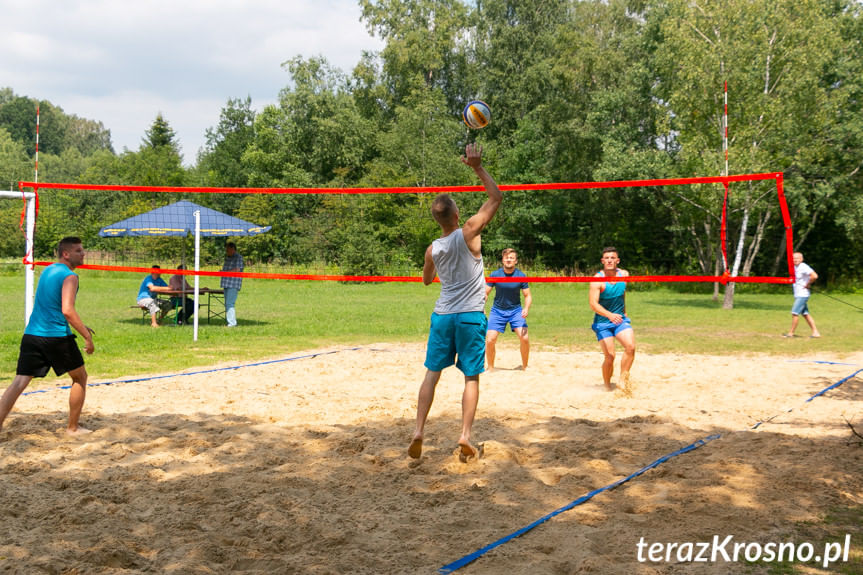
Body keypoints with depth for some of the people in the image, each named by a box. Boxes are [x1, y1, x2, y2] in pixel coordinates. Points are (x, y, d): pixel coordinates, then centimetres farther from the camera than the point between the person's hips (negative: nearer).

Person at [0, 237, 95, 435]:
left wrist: (79, 326, 30)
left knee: (20, 381, 2)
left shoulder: (47, 271, 18)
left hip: (31, 335, 7)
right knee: (80, 377, 12)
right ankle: (73, 427, 16)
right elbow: (67, 311, -20)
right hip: (57, 337, -7)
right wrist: (87, 337, -17)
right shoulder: (69, 276, -9)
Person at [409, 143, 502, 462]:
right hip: (471, 315, -3)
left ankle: (418, 432, 2)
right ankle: (465, 437, -5)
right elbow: (496, 197, -3)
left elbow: (426, 280, 23)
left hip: (443, 315, 3)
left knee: (432, 373, 9)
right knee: (471, 378, 3)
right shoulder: (469, 232, -9)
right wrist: (477, 167, -2)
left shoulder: (433, 250, 2)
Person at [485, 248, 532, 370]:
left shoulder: (521, 276, -7)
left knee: (524, 338, -15)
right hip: (498, 310, 0)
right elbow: (485, 293, -1)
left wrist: (526, 308, -21)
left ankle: (525, 366, 7)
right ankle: (490, 368, 11)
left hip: (516, 310, 0)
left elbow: (527, 295, -2)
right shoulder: (495, 274, -8)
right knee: (490, 340, -11)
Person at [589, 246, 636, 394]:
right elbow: (593, 304, -23)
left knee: (630, 347, -19)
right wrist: (610, 315, -37)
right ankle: (607, 387, 16)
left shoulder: (624, 274, 2)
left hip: (620, 319, 4)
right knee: (610, 356, -6)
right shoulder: (597, 280, -15)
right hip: (602, 322, -4)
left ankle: (623, 380, -5)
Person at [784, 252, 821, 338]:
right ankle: (815, 332, 13)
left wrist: (807, 285, -17)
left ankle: (791, 333, -1)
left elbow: (814, 276, -27)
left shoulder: (804, 267, -16)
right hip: (797, 294, 10)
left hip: (802, 295, -10)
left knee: (795, 313, -8)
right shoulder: (794, 267, 12)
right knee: (806, 314, 10)